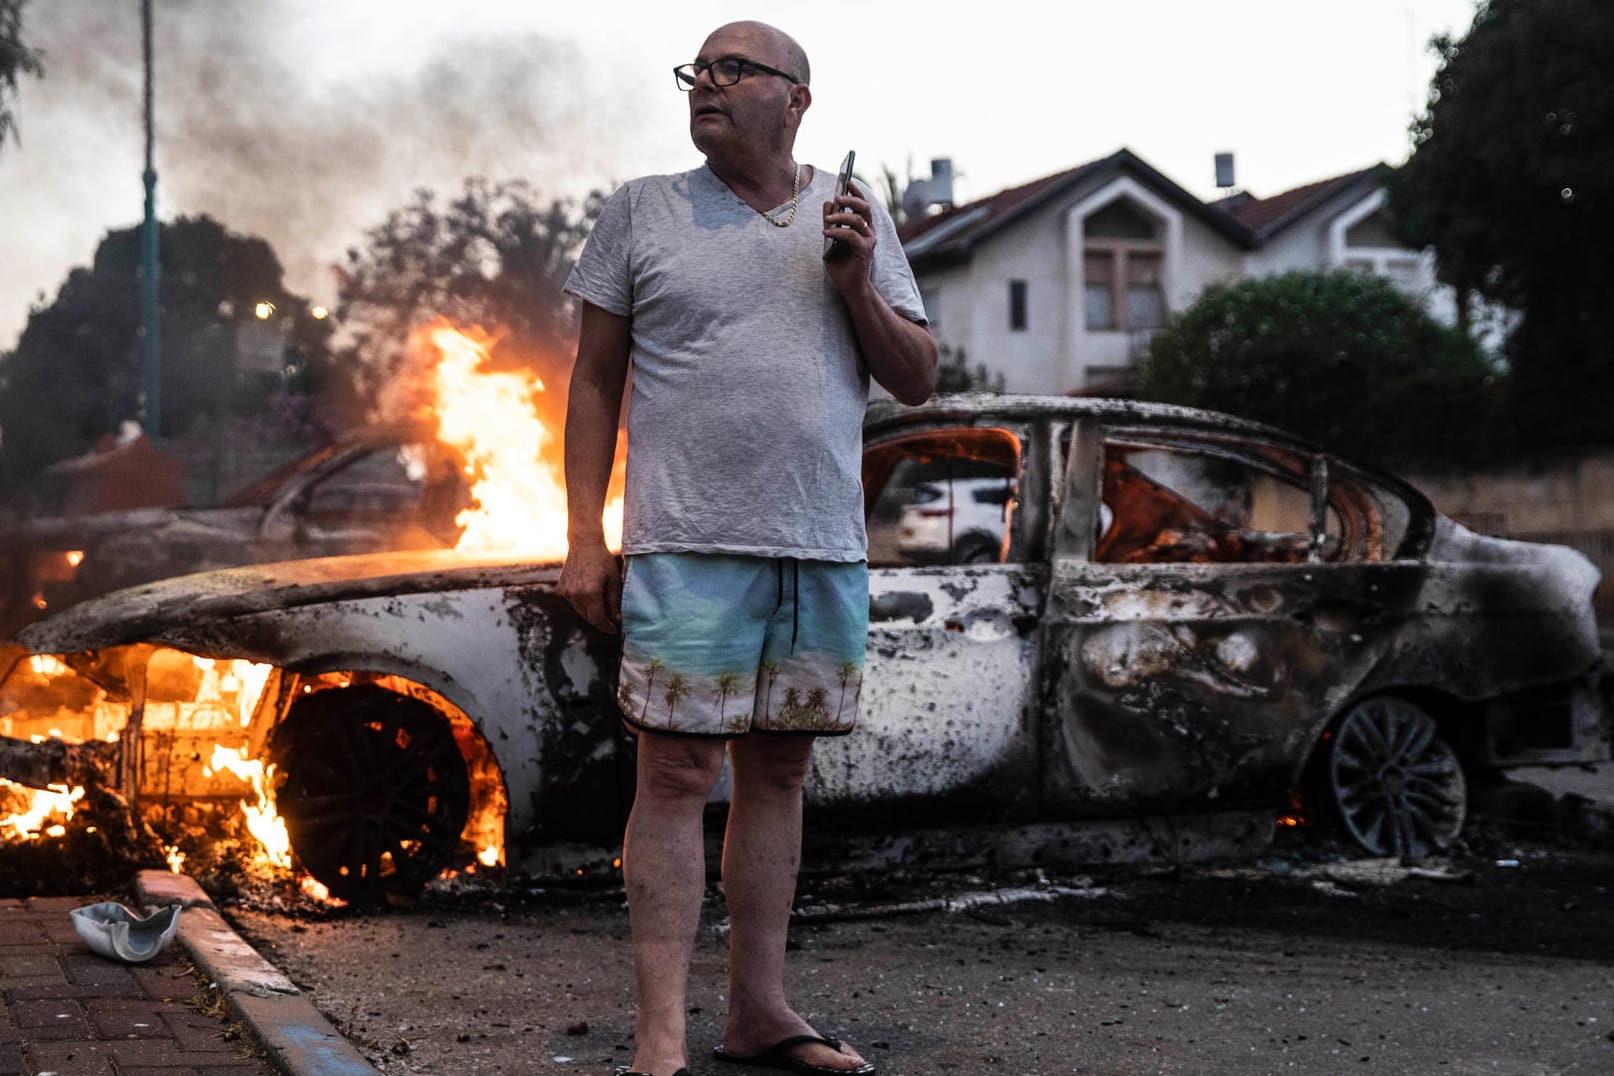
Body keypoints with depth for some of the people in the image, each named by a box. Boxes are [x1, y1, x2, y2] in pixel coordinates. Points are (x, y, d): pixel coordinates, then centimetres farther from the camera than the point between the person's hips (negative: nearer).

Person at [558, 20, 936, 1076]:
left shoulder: (855, 217, 12)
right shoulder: (642, 210, 6)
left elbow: (918, 380, 12)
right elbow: (596, 379, 6)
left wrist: (857, 286, -6)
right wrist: (585, 537, -1)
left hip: (824, 550, 3)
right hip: (687, 546, -3)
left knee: (779, 771, 8)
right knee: (677, 770, -6)